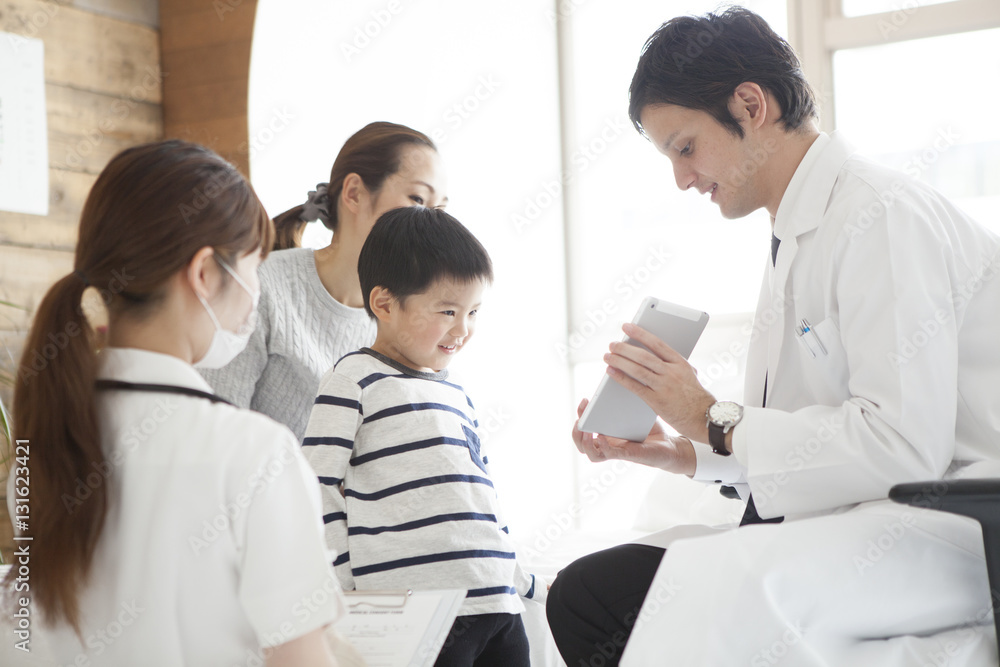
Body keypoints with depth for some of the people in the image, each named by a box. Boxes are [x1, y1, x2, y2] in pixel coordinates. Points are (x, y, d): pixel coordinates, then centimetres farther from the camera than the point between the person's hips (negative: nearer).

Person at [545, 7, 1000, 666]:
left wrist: (716, 421, -12)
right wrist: (678, 451, 8)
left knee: (709, 586, -37)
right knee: (585, 593, -2)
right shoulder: (797, 237, 18)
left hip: (946, 530, -10)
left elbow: (904, 444, -22)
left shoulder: (883, 215, -13)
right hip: (842, 518, 10)